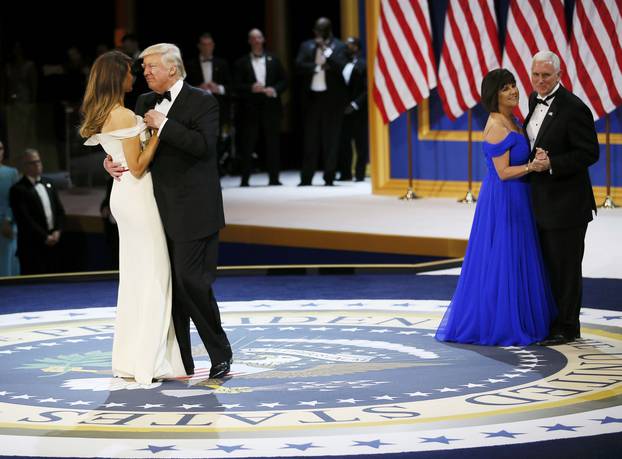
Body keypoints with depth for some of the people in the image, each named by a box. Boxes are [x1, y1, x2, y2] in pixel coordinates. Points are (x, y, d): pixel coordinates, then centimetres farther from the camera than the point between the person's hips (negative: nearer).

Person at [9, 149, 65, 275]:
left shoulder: (48, 183, 14)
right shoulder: (18, 190, -9)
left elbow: (60, 210, 15)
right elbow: (25, 219, -15)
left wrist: (57, 231, -1)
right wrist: (44, 237, -14)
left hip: (53, 242, 7)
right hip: (32, 245, -7)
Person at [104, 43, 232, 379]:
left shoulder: (201, 102, -6)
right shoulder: (145, 102, 15)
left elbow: (203, 144, -20)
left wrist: (163, 125, -18)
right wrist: (111, 161, 3)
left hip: (192, 210, -7)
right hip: (160, 210, 7)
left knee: (191, 280, -10)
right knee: (169, 284, 8)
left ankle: (220, 354, 6)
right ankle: (181, 361, 14)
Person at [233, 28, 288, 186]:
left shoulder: (273, 60, 13)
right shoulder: (241, 63, 6)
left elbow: (283, 81, 11)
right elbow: (237, 86, 0)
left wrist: (274, 90, -8)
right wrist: (251, 88, -17)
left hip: (270, 106, 2)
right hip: (250, 108, -2)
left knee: (272, 143, 2)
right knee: (248, 144, -3)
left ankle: (273, 178, 7)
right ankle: (245, 179, 1)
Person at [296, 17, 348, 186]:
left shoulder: (339, 47, 2)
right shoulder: (306, 46, 11)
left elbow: (340, 66, -13)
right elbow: (299, 65, -2)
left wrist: (325, 50, -15)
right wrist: (318, 67, -10)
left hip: (332, 97, -2)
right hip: (312, 96, 3)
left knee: (331, 139, -1)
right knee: (310, 138, 4)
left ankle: (329, 177, 3)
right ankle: (306, 178, 7)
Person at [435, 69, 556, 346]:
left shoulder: (510, 121, 12)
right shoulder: (497, 126, -17)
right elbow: (504, 172, -19)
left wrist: (537, 161, 5)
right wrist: (532, 166, -27)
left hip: (515, 199, 10)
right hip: (503, 199, -10)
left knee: (516, 260, 13)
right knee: (503, 262, -4)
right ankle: (497, 326, 3)